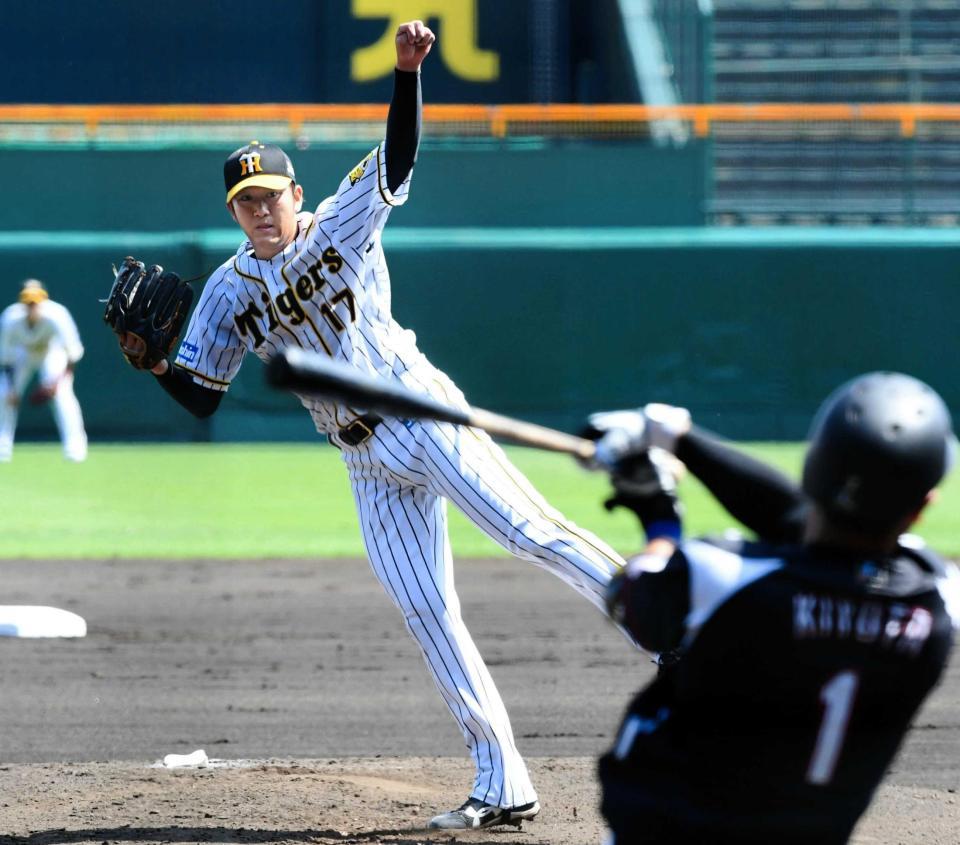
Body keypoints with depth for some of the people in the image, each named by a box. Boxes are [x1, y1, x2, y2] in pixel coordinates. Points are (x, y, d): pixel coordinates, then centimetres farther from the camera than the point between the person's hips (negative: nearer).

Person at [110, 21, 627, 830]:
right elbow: (203, 396, 5)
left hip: (424, 416, -4)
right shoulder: (231, 292, 7)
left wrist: (407, 73, -35)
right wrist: (156, 363, -16)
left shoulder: (341, 229, -3)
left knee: (534, 533, -19)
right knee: (427, 615, 0)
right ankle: (503, 787, 1)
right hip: (370, 466, 4)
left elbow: (397, 159, -19)